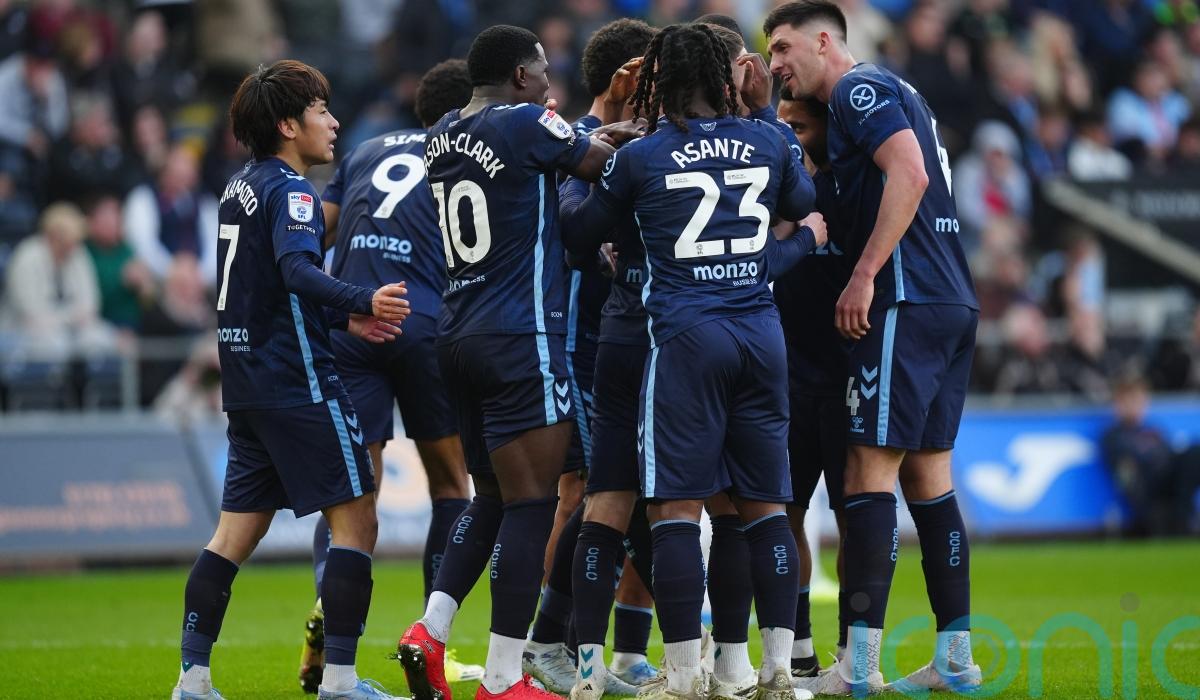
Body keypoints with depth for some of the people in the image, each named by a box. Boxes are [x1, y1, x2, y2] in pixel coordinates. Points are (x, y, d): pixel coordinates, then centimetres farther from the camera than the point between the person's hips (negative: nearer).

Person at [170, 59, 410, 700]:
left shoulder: (241, 186, 16)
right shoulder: (288, 190, -12)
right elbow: (299, 271, -30)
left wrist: (343, 318, 27)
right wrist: (362, 302, -46)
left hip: (248, 380, 9)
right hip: (297, 382, -9)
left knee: (237, 531, 9)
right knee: (355, 520, -4)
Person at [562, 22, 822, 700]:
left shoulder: (639, 158, -2)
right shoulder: (770, 143, 7)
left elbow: (582, 233, 13)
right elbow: (806, 205, 27)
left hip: (687, 335, -3)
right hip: (761, 333, 3)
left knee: (677, 505, 0)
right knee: (765, 504, 8)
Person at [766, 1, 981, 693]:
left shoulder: (861, 89, -5)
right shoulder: (896, 93, 24)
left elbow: (908, 176, -19)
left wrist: (865, 275, -20)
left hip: (907, 300, -10)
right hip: (954, 303, 10)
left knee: (871, 469, -10)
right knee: (928, 474, 11)